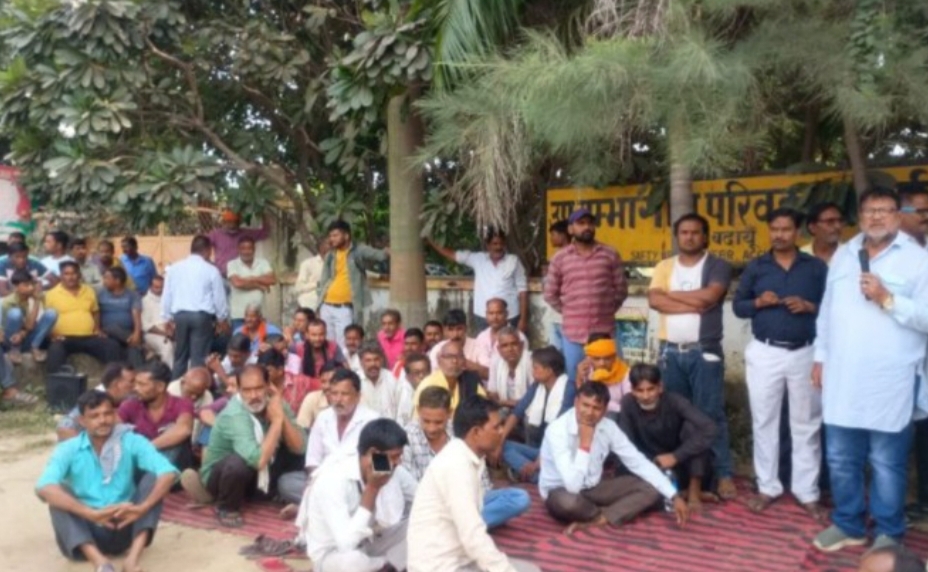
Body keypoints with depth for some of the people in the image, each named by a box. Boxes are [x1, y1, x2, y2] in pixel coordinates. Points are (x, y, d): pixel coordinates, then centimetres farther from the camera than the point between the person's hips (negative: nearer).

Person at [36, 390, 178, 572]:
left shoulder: (132, 442, -3)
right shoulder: (68, 449, -3)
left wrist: (142, 508, -36)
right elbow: (43, 488, -23)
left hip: (125, 528, 0)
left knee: (153, 478, -18)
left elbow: (168, 473, -18)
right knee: (58, 493, -23)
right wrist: (91, 514, -36)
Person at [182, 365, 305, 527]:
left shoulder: (275, 403, -15)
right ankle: (227, 508, -7)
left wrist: (283, 417, -31)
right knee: (239, 461, -37)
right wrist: (277, 420, -36)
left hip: (260, 475, 6)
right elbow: (259, 460, -43)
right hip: (219, 475, -6)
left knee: (295, 450, -12)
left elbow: (300, 448, -18)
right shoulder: (234, 416, -32)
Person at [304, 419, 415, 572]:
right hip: (332, 555, -5)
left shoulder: (392, 470, -11)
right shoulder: (333, 478, -28)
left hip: (368, 546, 5)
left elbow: (390, 521, -17)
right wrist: (372, 489, -33)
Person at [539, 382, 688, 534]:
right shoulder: (557, 429, -27)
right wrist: (585, 445, -33)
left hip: (592, 489, 6)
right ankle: (610, 515, -9)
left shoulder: (608, 427, -9)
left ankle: (596, 521, -21)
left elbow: (639, 462, -6)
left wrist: (674, 496, -12)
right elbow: (573, 486, -34)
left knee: (652, 488, -8)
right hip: (562, 492, -6)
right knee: (567, 501, -42)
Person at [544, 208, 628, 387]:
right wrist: (569, 313, 7)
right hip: (573, 333, 0)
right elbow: (550, 294, 8)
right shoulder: (560, 258, 2)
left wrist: (608, 311, 5)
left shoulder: (610, 255, 2)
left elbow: (621, 289, 7)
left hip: (604, 332, 0)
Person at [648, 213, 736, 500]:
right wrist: (693, 304, -13)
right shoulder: (664, 267, 10)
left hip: (705, 352, -3)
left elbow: (709, 296, -16)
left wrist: (672, 294, -5)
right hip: (671, 351, 4)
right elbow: (654, 300, -5)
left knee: (711, 414, -3)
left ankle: (723, 475, 5)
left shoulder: (718, 266, 1)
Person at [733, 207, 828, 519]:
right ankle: (768, 487, 19)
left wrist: (809, 306, -15)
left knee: (806, 424, 6)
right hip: (764, 353, 1)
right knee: (764, 421, 7)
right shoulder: (755, 267, 6)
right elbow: (738, 306, 6)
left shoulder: (817, 267, 3)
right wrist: (758, 302, -12)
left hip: (805, 353, -1)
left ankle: (807, 491, 17)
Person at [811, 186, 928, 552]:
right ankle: (848, 525, 29)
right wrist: (820, 356, 14)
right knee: (840, 459, 13)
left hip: (888, 382, -4)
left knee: (886, 464, 7)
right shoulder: (843, 254, 12)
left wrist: (887, 299, -20)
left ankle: (888, 533, 24)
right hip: (841, 379, 5)